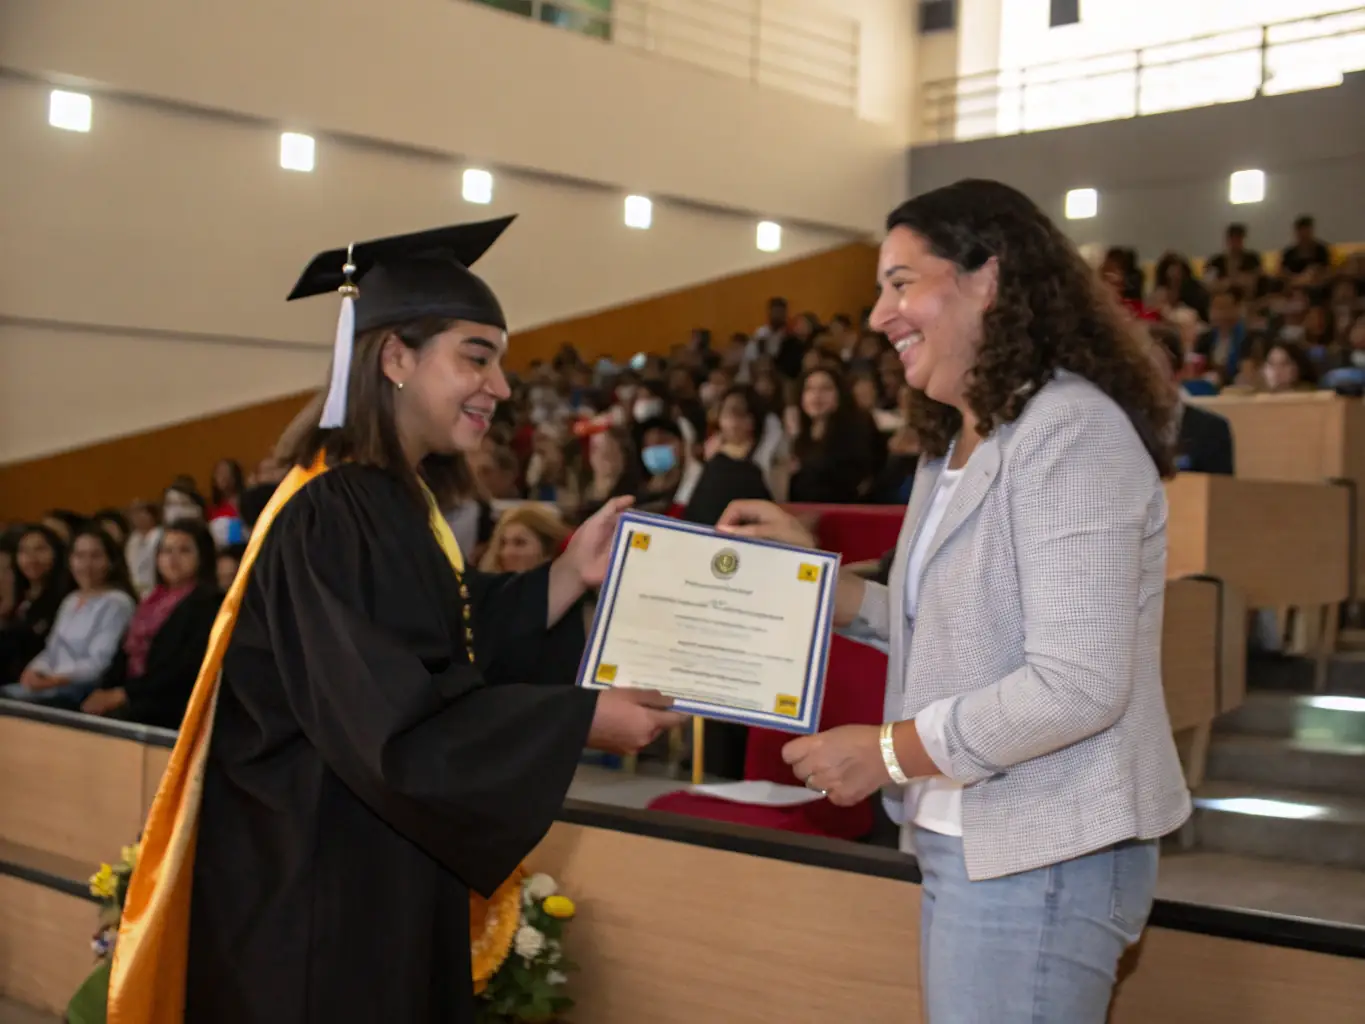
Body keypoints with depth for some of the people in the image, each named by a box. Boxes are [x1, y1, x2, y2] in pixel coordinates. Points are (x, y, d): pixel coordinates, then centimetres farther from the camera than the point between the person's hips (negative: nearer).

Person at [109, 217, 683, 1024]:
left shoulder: (399, 504, 8)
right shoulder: (328, 517, -21)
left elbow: (460, 656, 7)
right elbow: (398, 724, -26)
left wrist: (571, 576, -1)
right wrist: (584, 719, -22)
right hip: (323, 896, -9)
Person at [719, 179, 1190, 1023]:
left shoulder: (1067, 430, -18)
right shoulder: (960, 446, 13)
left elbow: (1077, 685, -24)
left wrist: (888, 751, -17)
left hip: (1041, 856, -9)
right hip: (968, 841, 9)